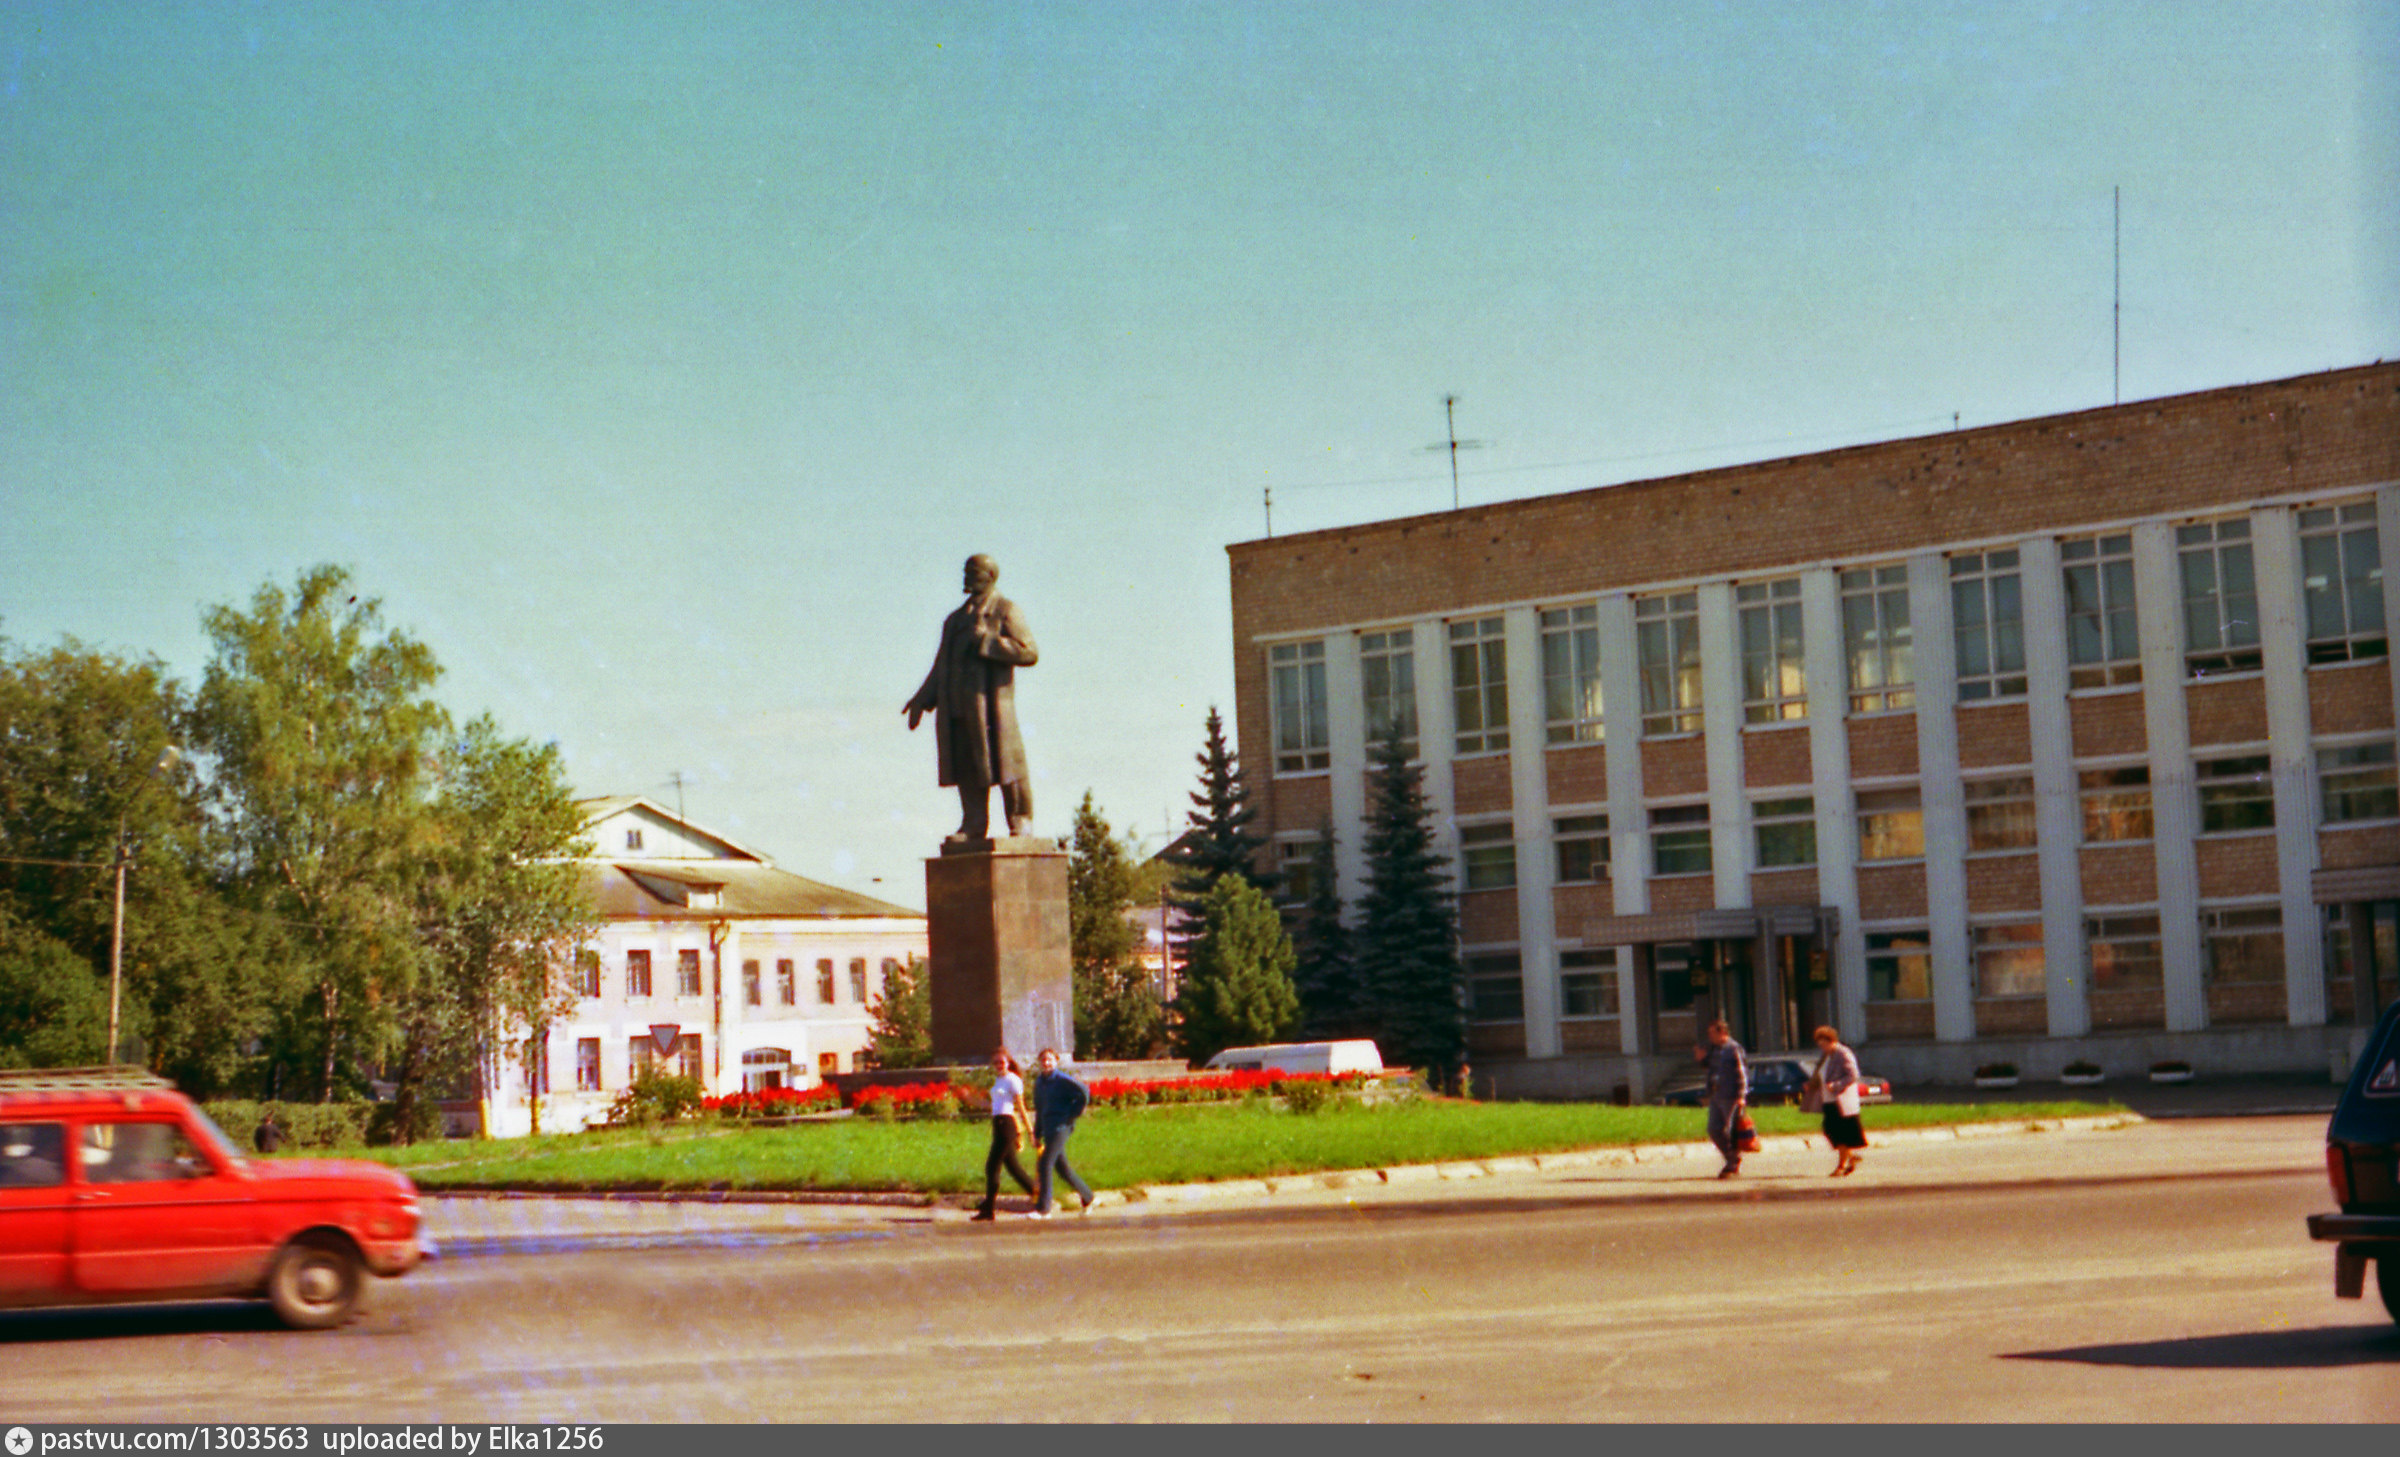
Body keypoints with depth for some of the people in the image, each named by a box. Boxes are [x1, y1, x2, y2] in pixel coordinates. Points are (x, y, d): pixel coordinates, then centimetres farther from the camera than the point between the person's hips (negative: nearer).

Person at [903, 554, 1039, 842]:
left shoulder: (1005, 611, 0)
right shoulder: (957, 619, 21)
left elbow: (1027, 652, -11)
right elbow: (942, 665, 22)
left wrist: (984, 640, -14)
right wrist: (922, 700, 13)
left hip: (988, 701, -6)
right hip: (957, 706, 6)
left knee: (1003, 761, -5)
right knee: (965, 764, 2)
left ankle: (1020, 821, 4)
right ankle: (974, 826, 4)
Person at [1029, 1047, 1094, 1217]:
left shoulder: (1063, 1080, -9)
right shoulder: (1039, 1082, 14)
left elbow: (1084, 1094, -9)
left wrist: (1072, 1115, -8)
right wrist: (1037, 1133, 18)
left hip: (1061, 1127, -8)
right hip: (1047, 1129, 8)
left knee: (1046, 1163, -16)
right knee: (1062, 1168, 12)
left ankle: (1043, 1208, -15)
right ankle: (1087, 1196, 29)